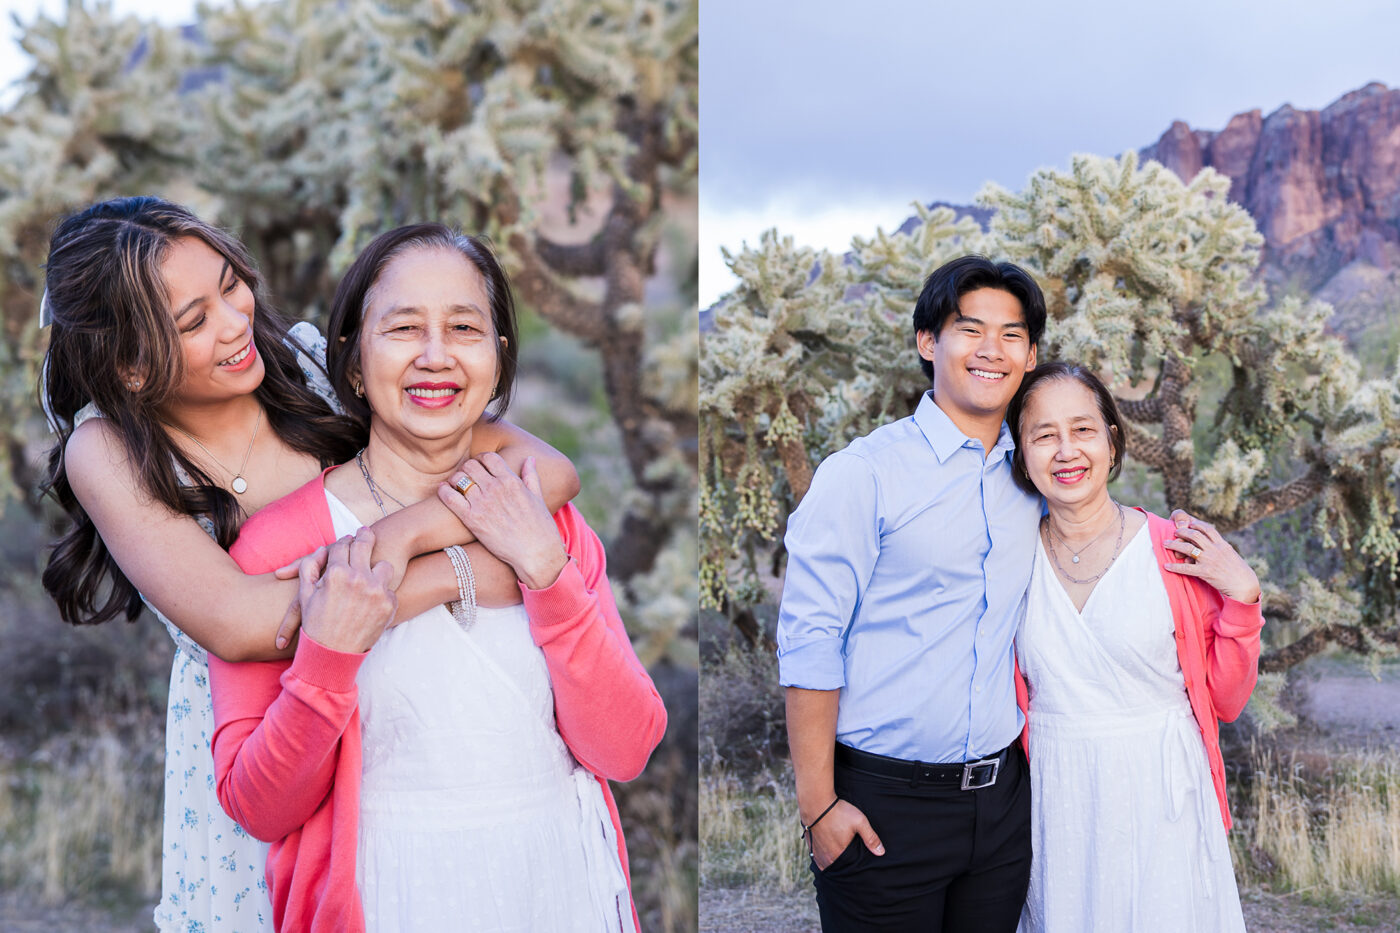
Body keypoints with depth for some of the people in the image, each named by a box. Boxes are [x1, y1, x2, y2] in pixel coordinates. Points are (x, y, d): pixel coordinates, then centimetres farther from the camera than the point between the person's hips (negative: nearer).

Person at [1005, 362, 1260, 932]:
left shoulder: (1179, 554, -7)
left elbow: (1226, 702, -1)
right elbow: (1004, 701, 9)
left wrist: (1241, 597, -12)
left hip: (1159, 801, -2)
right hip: (1056, 805, 2)